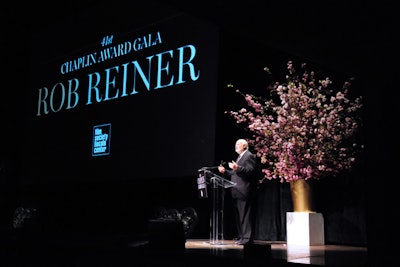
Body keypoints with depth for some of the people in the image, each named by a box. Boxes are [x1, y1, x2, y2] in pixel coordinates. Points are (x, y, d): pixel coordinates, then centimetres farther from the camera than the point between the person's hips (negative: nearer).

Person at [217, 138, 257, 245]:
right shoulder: (240, 157, 25)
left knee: (245, 215, -9)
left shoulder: (249, 156, -5)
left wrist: (237, 168, -28)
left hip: (244, 192, -10)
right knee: (238, 216, 11)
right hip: (237, 192, 10)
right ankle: (241, 236, 16)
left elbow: (251, 171, -18)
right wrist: (225, 171, 15)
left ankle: (247, 238, -7)